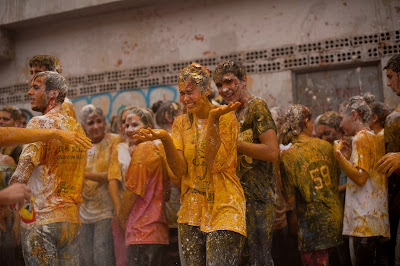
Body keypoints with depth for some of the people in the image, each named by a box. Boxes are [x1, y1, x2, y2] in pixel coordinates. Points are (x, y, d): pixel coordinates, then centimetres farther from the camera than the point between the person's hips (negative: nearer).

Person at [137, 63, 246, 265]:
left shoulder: (226, 118, -4)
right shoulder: (181, 123, 8)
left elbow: (215, 163, -17)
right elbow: (180, 170, -4)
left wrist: (213, 120, -23)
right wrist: (165, 139, -18)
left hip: (223, 207, -4)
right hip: (192, 210, 4)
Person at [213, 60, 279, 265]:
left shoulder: (257, 106, -9)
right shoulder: (236, 112, 17)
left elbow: (272, 152, -20)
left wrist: (233, 143, -17)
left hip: (258, 196, -9)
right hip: (243, 195, 9)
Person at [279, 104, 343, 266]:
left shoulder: (288, 156, -12)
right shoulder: (325, 146, 1)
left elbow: (290, 199, -11)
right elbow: (336, 184, 11)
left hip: (313, 222, -5)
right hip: (335, 217, 5)